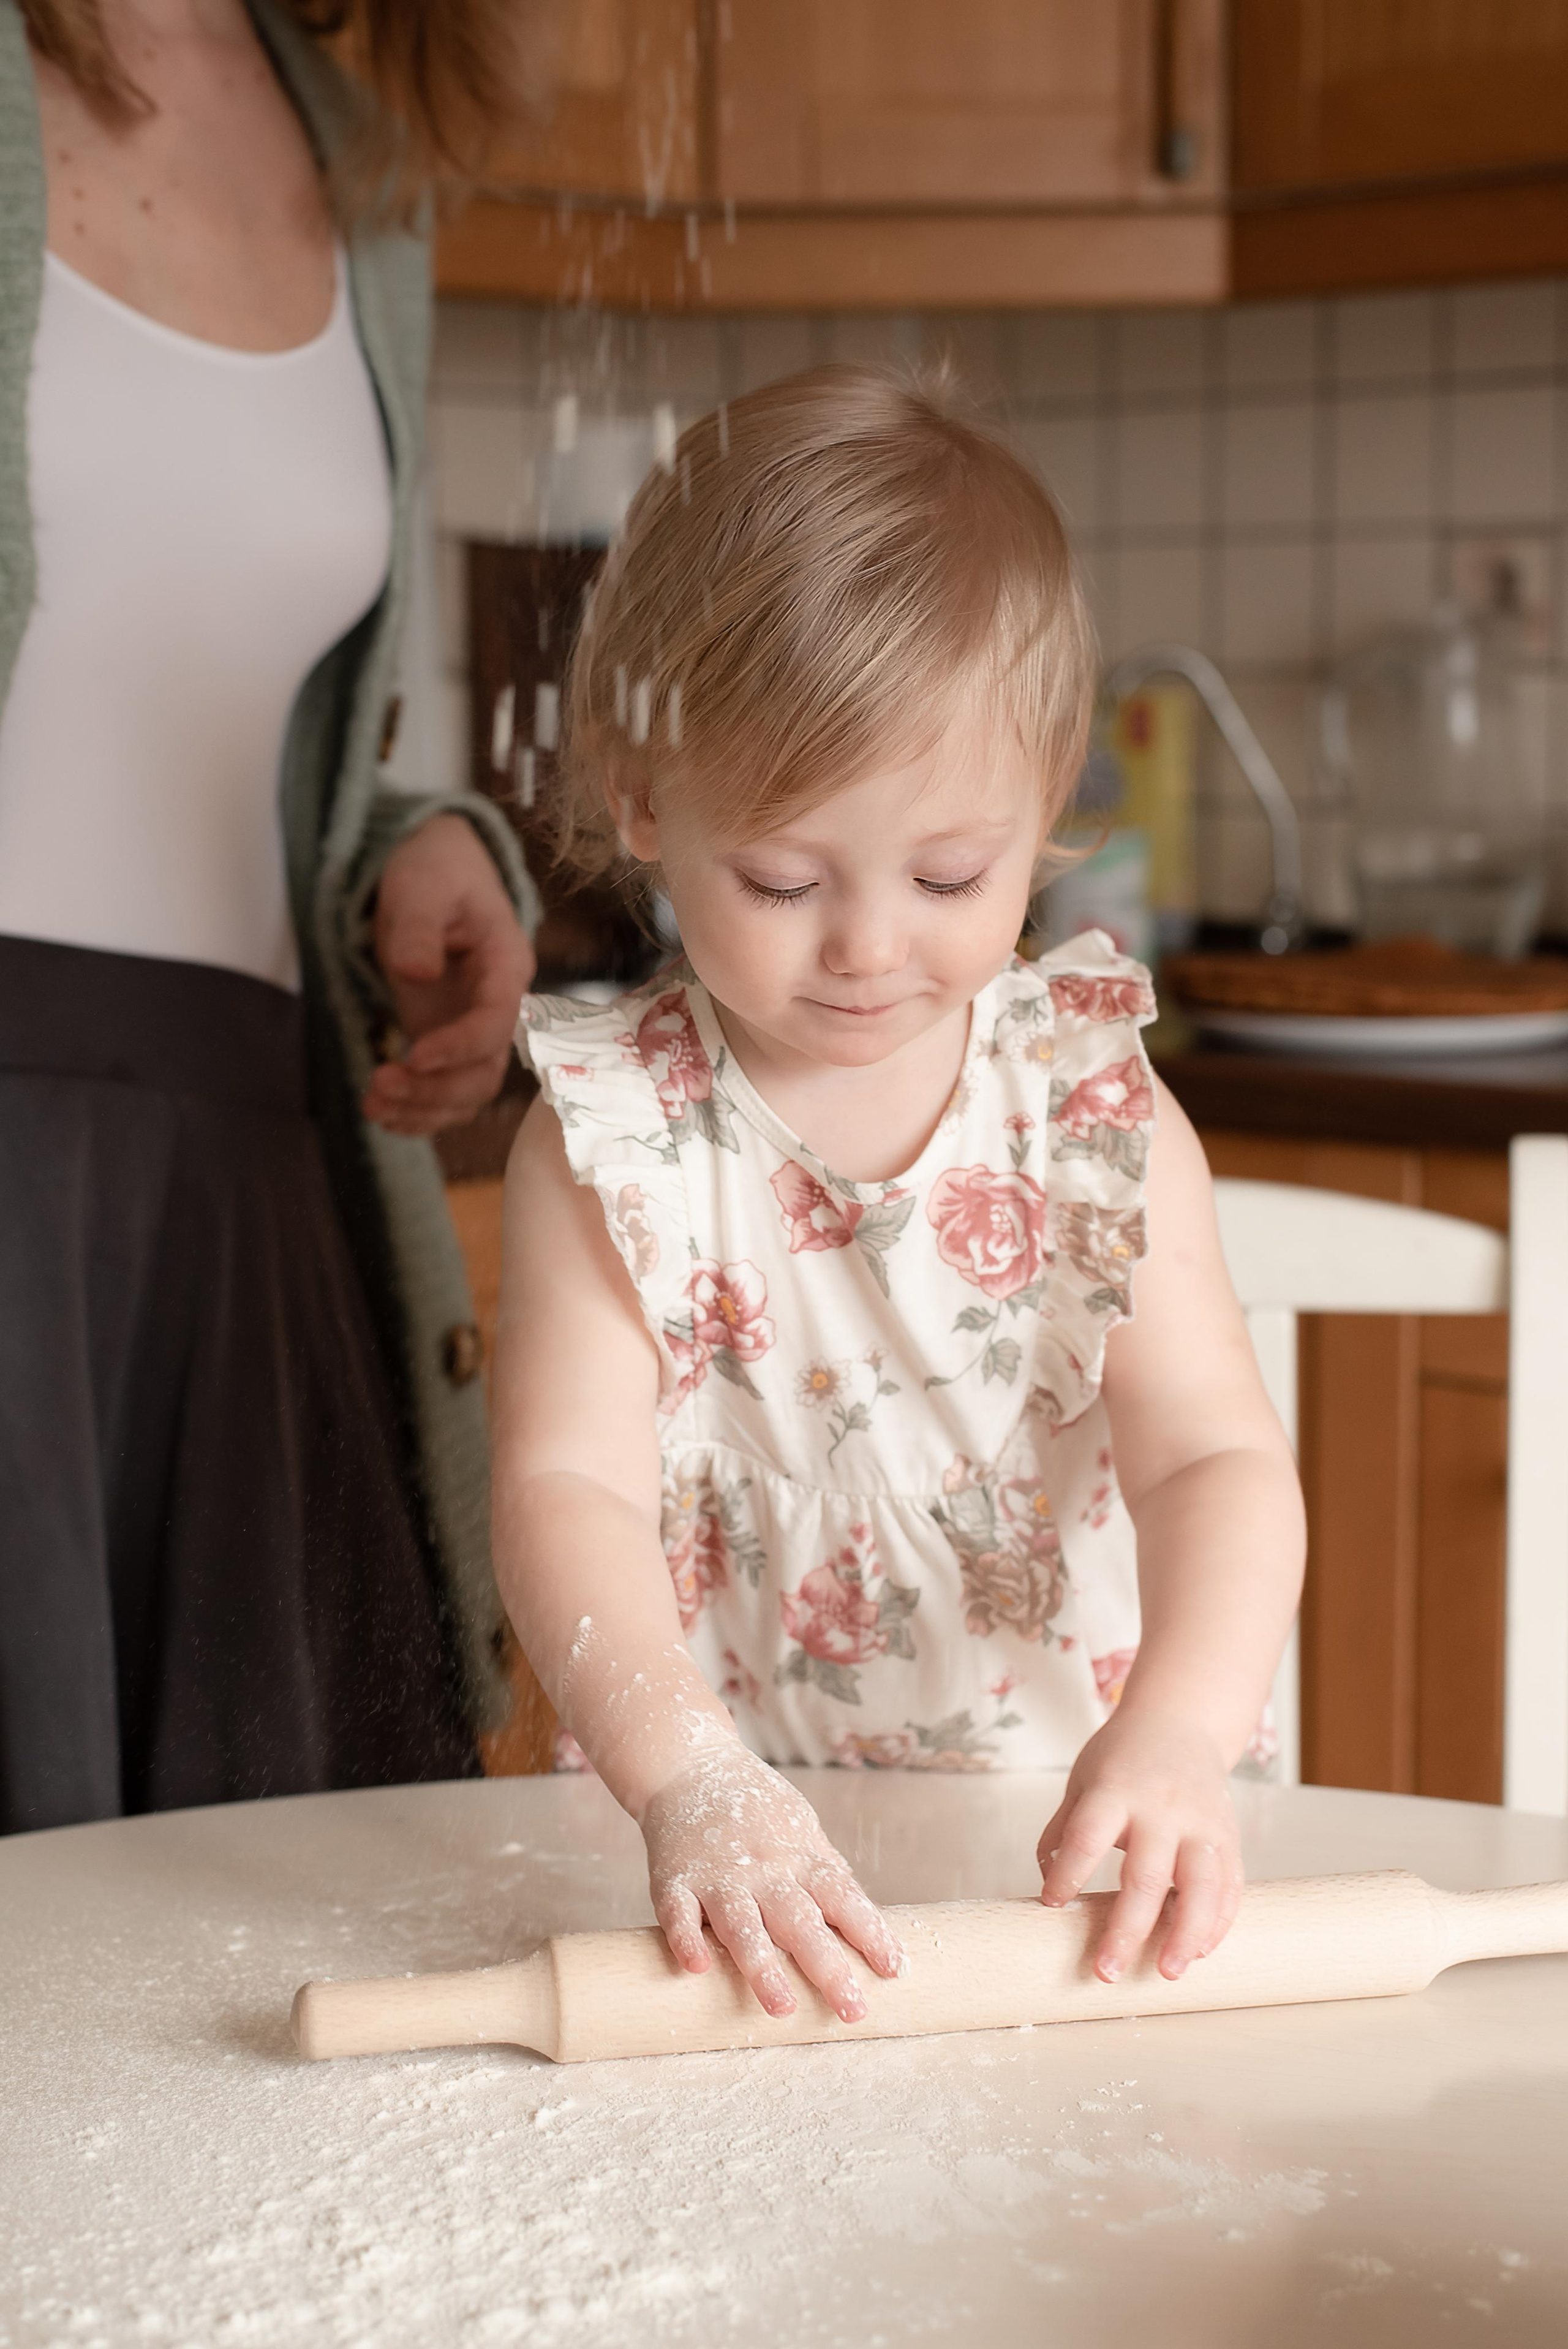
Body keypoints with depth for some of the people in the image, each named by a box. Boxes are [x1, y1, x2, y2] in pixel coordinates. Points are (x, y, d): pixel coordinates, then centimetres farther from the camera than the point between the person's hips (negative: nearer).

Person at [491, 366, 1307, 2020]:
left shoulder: (1095, 1111, -1)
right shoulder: (609, 1138, -5)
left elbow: (1217, 1457, -8)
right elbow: (567, 1483, -14)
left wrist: (1178, 1734, -27)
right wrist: (689, 1779, -32)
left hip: (1067, 1842, 0)